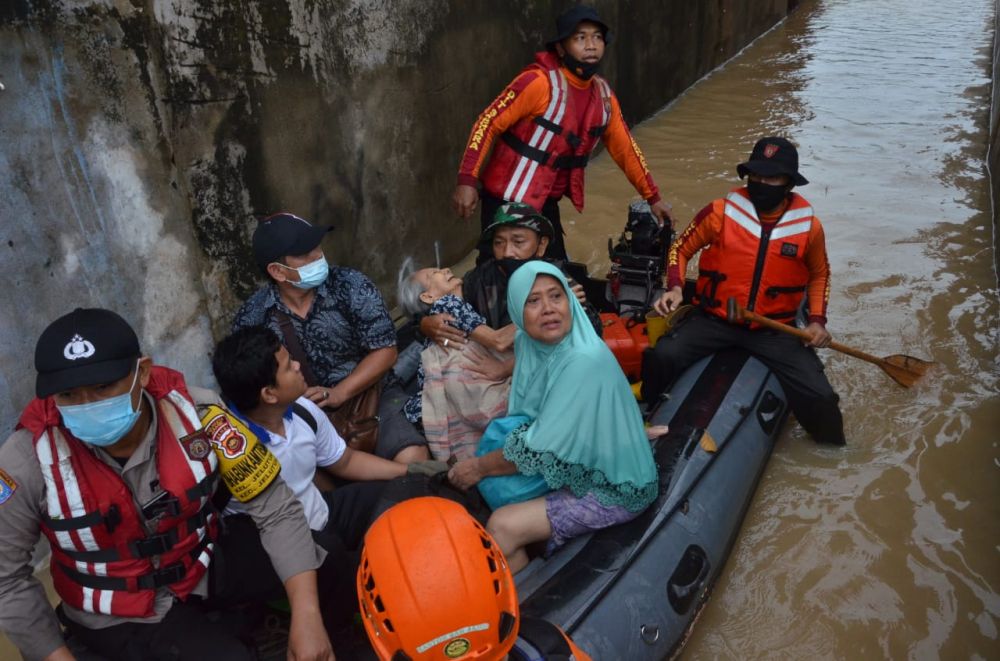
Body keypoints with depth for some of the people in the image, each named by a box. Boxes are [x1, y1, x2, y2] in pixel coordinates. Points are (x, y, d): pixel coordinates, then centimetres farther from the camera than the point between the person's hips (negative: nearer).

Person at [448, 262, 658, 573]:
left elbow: (541, 450, -24)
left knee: (502, 527, -16)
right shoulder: (529, 343, -5)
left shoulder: (585, 361, -29)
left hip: (613, 489, -8)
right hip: (579, 467, 8)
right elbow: (523, 414, 9)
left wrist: (479, 467, -11)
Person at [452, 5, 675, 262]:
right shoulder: (539, 81, -19)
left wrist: (653, 197, 15)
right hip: (508, 198, -6)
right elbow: (488, 123, -17)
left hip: (547, 202, 7)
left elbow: (624, 148, 11)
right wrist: (467, 180, -24)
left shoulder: (603, 94, 2)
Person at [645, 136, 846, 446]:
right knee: (662, 356, -28)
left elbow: (819, 274, 17)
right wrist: (675, 287, -11)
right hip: (713, 320, -1)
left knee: (819, 396, -13)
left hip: (774, 330, 1)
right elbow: (680, 248, 7)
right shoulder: (721, 212, -7)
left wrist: (817, 319, 4)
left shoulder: (808, 227, -1)